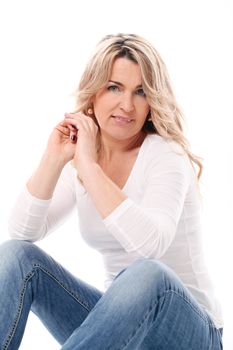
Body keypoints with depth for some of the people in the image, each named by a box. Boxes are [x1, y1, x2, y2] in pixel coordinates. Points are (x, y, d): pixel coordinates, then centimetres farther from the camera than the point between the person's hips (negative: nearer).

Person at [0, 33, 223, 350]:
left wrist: (89, 165, -29)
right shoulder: (79, 163, 3)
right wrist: (54, 159, -17)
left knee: (149, 274, -38)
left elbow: (151, 244, -32)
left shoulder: (166, 154, -14)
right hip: (115, 319, 5)